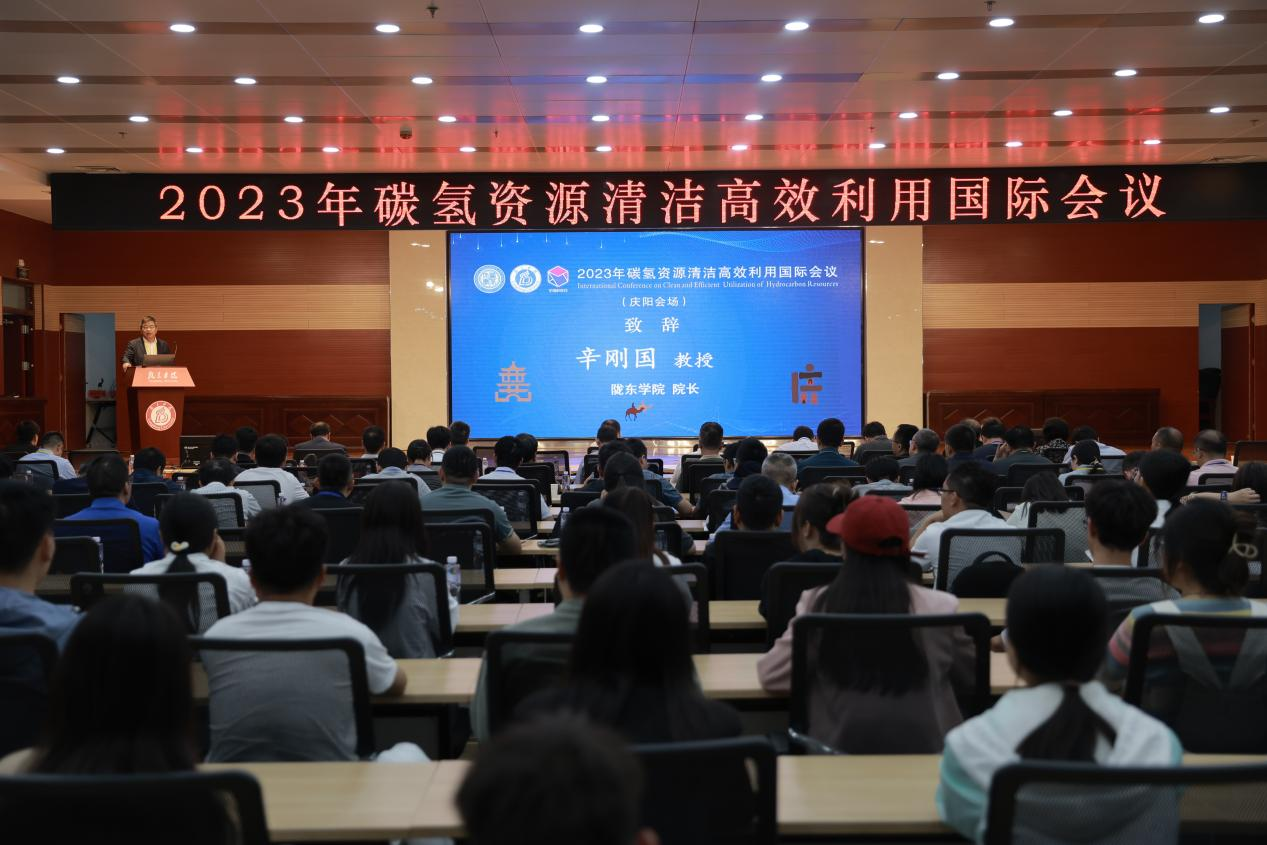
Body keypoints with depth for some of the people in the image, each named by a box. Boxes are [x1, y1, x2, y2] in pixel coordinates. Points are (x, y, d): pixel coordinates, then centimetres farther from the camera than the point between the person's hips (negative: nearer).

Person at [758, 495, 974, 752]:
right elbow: (970, 676, 10)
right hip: (923, 749, 0)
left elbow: (771, 675, 0)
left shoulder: (818, 603, -5)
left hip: (840, 750, 0)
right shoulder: (940, 607, -5)